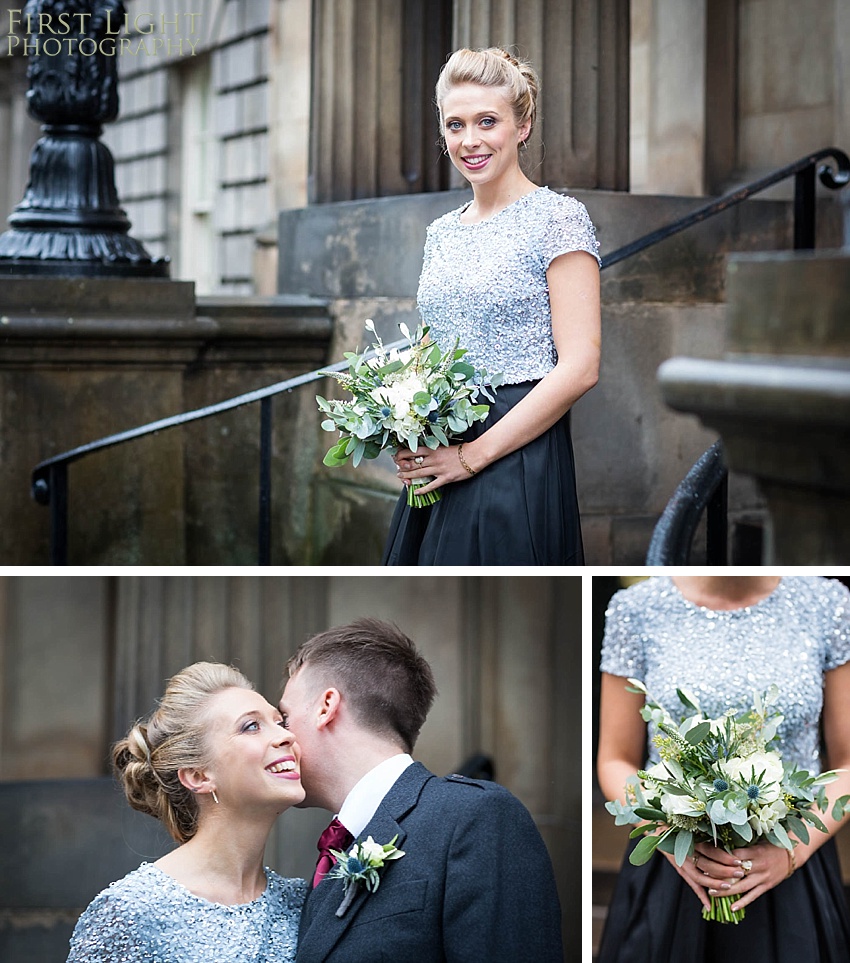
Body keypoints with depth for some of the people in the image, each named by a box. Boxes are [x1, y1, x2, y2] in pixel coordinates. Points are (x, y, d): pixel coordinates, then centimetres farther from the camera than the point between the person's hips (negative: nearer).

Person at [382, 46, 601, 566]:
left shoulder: (558, 219, -7)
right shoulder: (441, 233, 14)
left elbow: (579, 368, -15)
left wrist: (472, 455, -15)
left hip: (517, 463, -6)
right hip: (434, 461, 7)